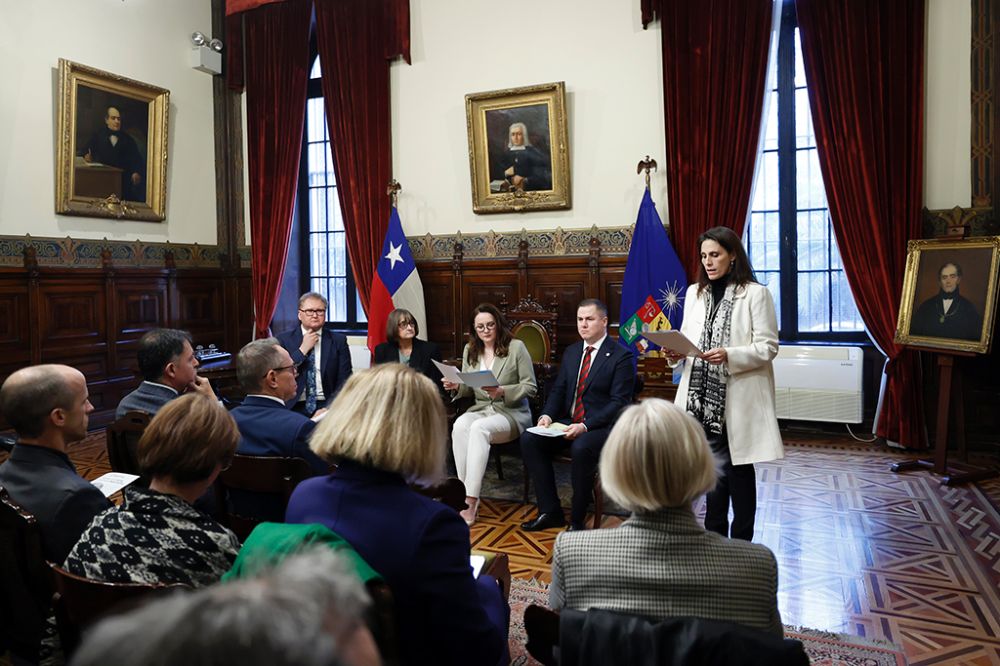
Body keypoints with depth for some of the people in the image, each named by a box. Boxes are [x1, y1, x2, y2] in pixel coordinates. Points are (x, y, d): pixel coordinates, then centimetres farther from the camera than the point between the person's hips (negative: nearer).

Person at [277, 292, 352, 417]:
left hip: (326, 406, 1)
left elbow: (344, 381, 1)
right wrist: (303, 349, -7)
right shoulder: (284, 340, 7)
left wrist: (328, 408, -13)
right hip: (294, 407, 0)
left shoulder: (338, 341, 6)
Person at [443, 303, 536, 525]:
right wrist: (456, 386, -6)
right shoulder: (470, 350, 11)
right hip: (480, 409, 4)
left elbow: (530, 387, -5)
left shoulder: (516, 347, -3)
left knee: (479, 428, -36)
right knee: (460, 425, -32)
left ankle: (470, 500, -34)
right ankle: (467, 494, -27)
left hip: (512, 413, -4)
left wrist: (502, 392, -21)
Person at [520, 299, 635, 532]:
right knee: (529, 439, -15)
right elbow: (558, 390, 15)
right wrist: (547, 415, -7)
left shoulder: (621, 356, -7)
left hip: (602, 425, -6)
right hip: (569, 422, 7)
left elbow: (619, 402, -14)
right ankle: (550, 511, -7)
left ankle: (577, 521, -16)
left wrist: (586, 426, -25)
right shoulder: (571, 352, 14)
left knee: (581, 448, -37)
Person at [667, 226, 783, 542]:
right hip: (704, 396, 5)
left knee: (738, 468, 5)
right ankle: (715, 538, 25)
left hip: (738, 397, -5)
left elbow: (768, 347, -8)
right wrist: (676, 352, -5)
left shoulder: (756, 294, -5)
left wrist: (729, 356, -22)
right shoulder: (694, 293, 12)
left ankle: (741, 542, 19)